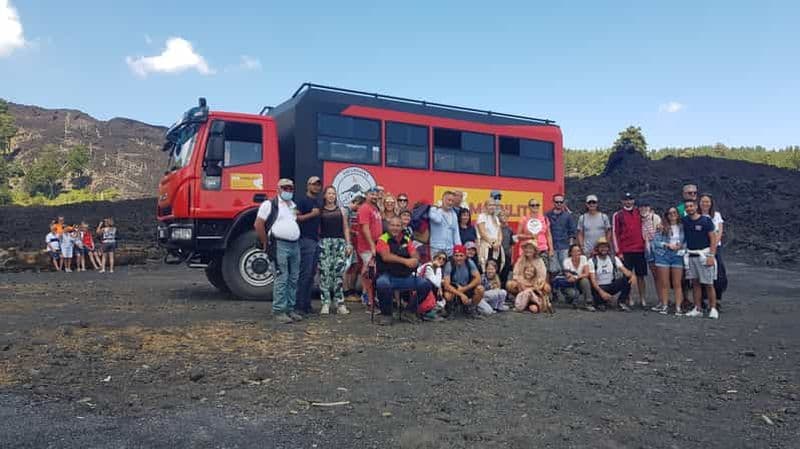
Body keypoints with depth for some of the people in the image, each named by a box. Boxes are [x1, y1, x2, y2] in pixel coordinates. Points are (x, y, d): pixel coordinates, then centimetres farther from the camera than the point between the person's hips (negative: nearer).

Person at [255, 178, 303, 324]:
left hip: (295, 245, 7)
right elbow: (258, 224, -5)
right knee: (281, 279, -9)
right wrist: (266, 243, -3)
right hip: (280, 245, -7)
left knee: (293, 279, 8)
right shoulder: (270, 204, -1)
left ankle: (290, 309, 15)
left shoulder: (295, 206, 20)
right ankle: (278, 311, -3)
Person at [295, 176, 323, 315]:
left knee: (312, 273, 8)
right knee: (305, 273, -9)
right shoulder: (302, 200, -4)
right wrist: (311, 214, -16)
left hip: (316, 240, 8)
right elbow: (296, 217, -15)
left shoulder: (319, 202, 18)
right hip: (306, 240, -8)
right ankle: (298, 305, -5)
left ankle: (307, 304, 13)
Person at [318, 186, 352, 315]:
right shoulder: (320, 211, 7)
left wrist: (348, 244, 5)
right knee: (324, 273, -5)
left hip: (339, 242, 2)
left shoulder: (341, 211, 13)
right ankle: (325, 303, 1)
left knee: (339, 273, -1)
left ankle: (340, 303, 4)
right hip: (324, 242, -2)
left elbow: (346, 228, 12)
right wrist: (317, 244, -4)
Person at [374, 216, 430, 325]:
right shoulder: (383, 239, -2)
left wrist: (415, 260, -25)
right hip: (388, 276, -5)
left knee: (426, 284, -10)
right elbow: (386, 256, -17)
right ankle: (386, 314, -12)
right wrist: (405, 261, -20)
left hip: (406, 277, 5)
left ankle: (411, 310, 11)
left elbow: (415, 255, 0)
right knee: (382, 283, -37)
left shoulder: (406, 240, 12)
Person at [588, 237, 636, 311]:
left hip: (611, 286, 4)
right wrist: (602, 292, -33)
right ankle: (600, 302, 1)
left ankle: (621, 303, -9)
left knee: (627, 279, -21)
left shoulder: (614, 259, 2)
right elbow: (592, 280, -18)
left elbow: (624, 270, -11)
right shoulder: (592, 261, -9)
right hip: (599, 288, -4)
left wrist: (632, 275, -35)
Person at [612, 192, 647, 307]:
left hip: (640, 249, 2)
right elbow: (615, 234, -1)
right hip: (625, 251, -2)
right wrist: (618, 252, -6)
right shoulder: (618, 215, 2)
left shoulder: (640, 213, 10)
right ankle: (628, 299, 10)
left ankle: (642, 299, 13)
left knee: (641, 275, 6)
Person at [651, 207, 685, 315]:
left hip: (678, 256, 0)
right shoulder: (662, 227, 5)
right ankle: (664, 305, 11)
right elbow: (655, 241, -2)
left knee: (677, 284, 0)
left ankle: (678, 307, 4)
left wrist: (681, 246, -14)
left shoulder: (683, 227, 8)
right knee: (664, 283, 4)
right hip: (663, 255, 0)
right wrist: (668, 245, -12)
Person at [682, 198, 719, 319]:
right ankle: (697, 309, 14)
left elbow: (713, 238, -8)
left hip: (704, 255, -4)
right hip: (691, 256, 5)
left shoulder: (705, 220, -6)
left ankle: (713, 309, 5)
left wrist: (711, 256, -14)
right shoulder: (684, 221, 7)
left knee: (708, 284, -3)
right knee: (695, 283, 8)